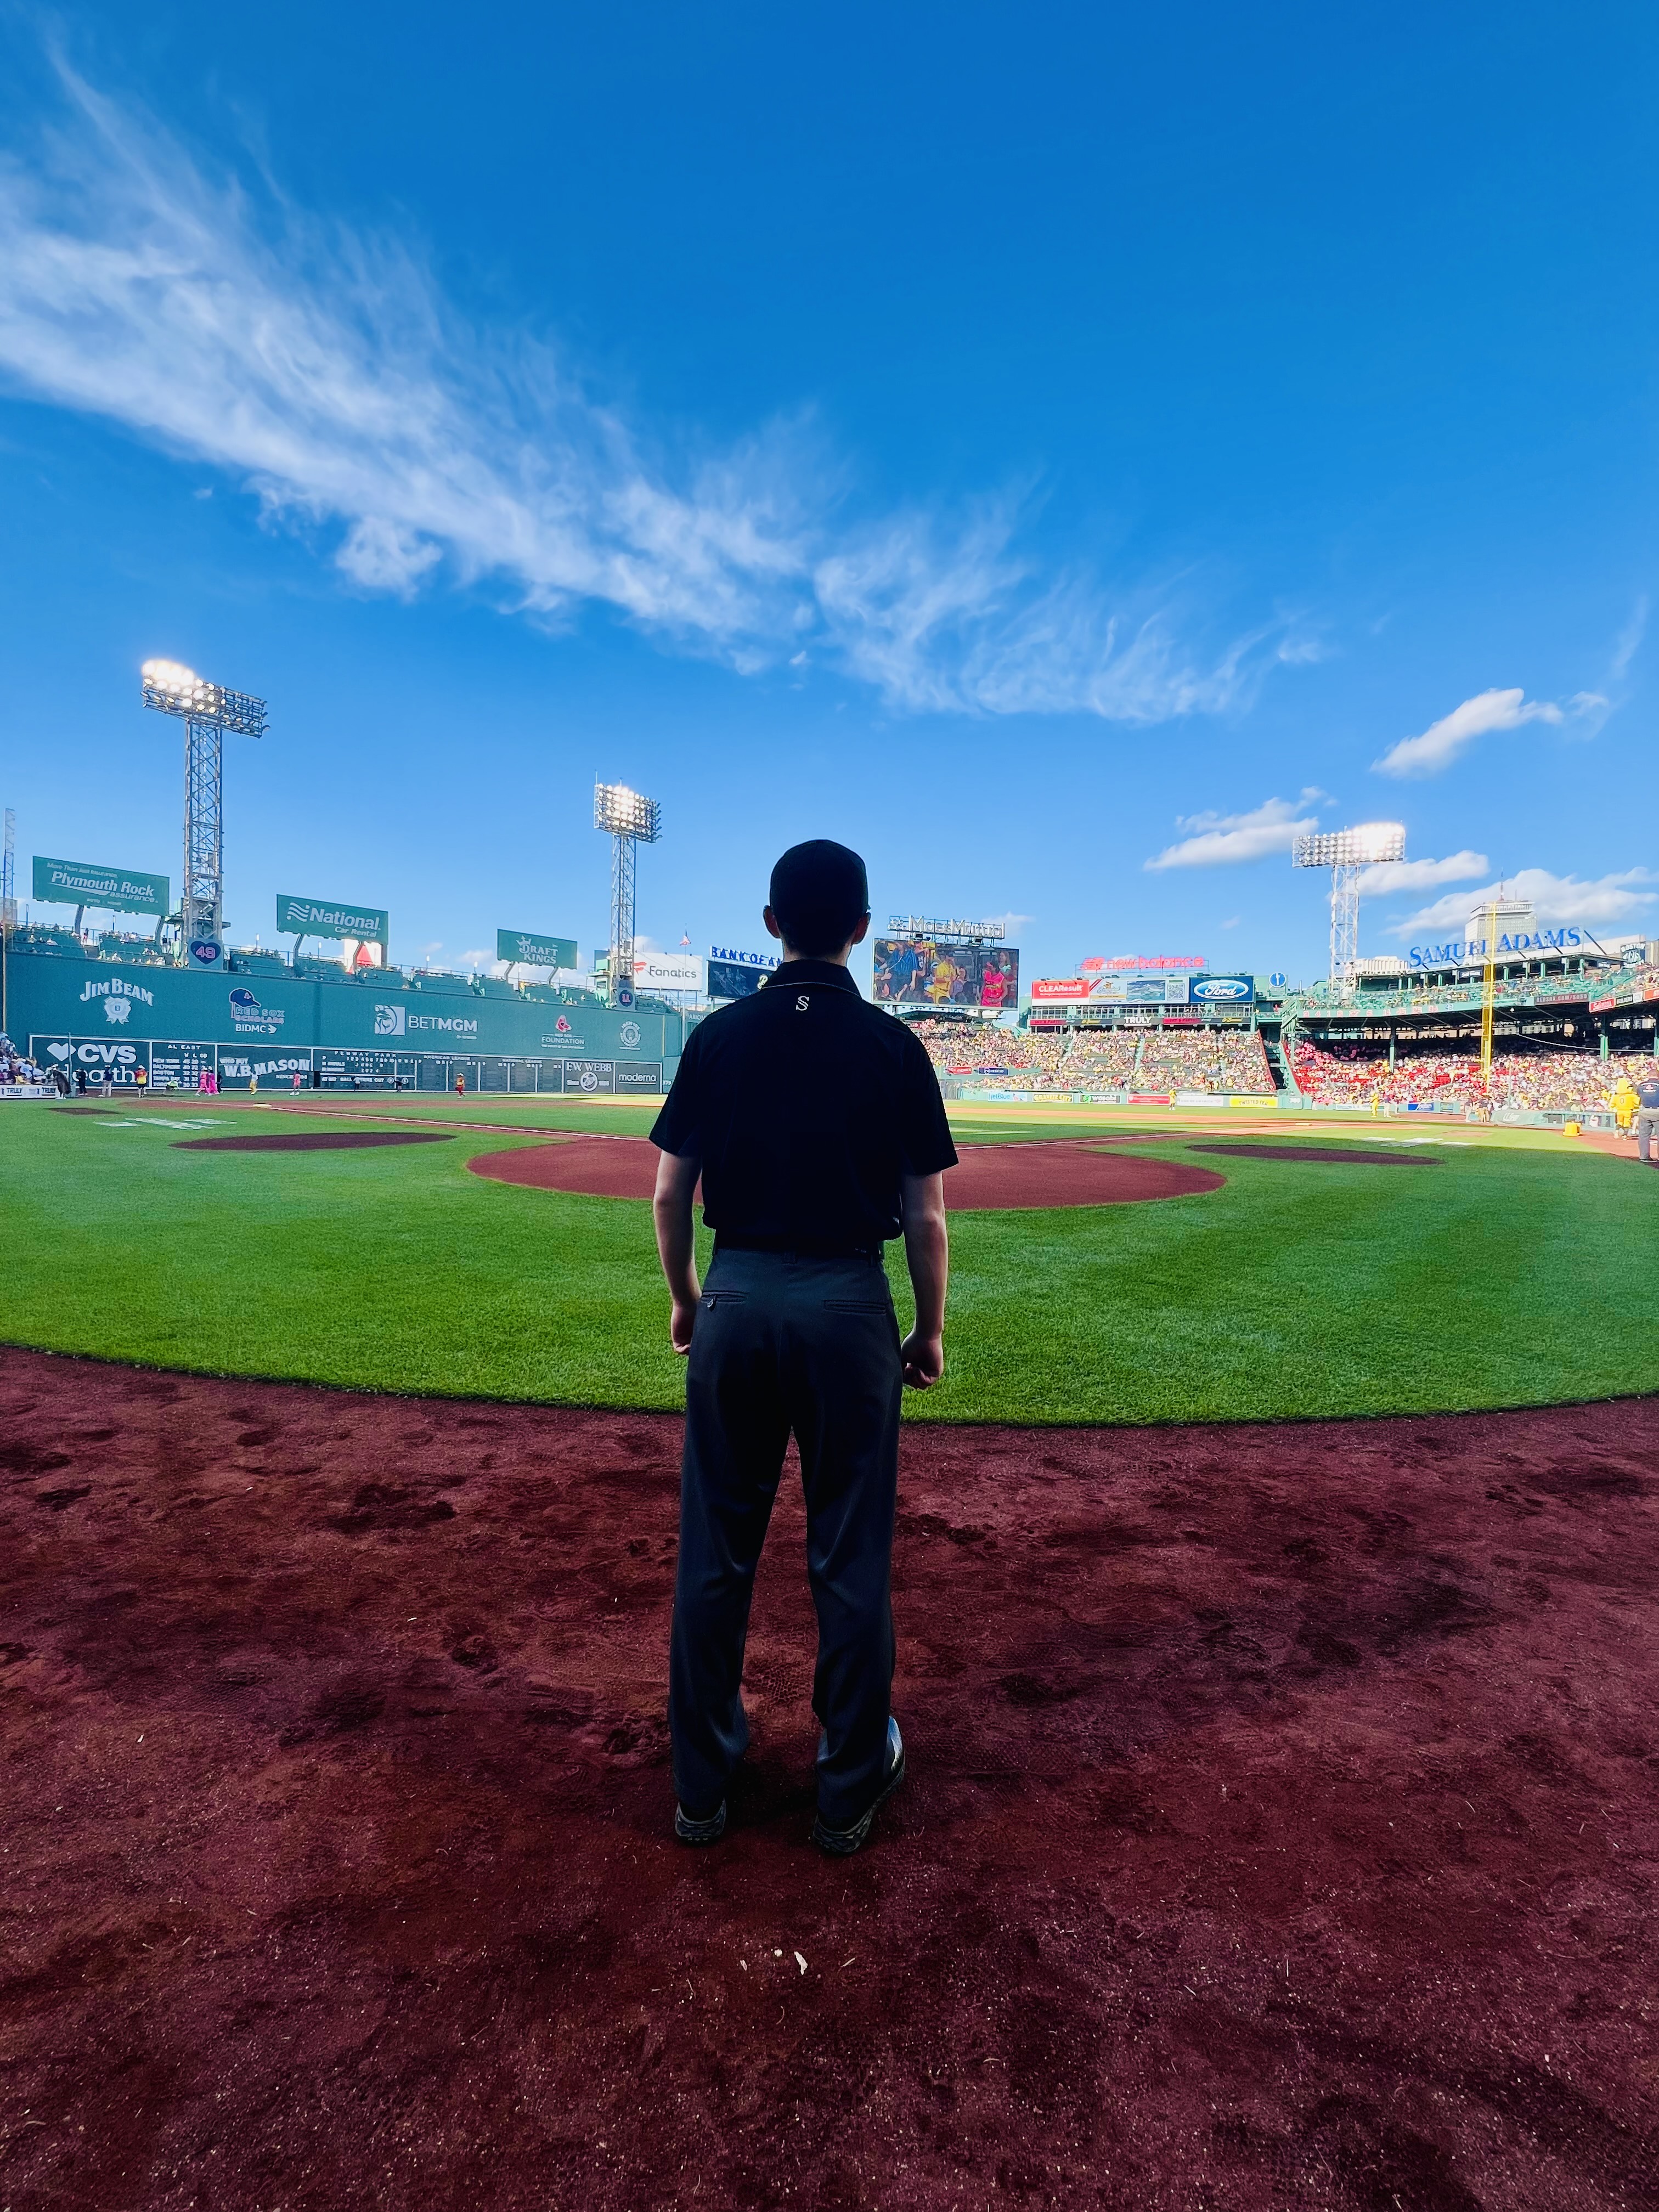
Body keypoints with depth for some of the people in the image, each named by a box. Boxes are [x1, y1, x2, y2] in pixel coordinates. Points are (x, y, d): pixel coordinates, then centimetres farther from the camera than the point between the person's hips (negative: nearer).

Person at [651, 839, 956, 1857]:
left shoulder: (719, 1036, 0)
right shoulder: (893, 1045, -5)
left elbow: (670, 1195, 2)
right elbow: (927, 1217, -5)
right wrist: (931, 1332, 7)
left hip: (736, 1299, 2)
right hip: (849, 1305, -1)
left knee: (716, 1552, 16)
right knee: (850, 1558, 13)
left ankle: (702, 1784, 33)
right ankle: (850, 1790, 32)